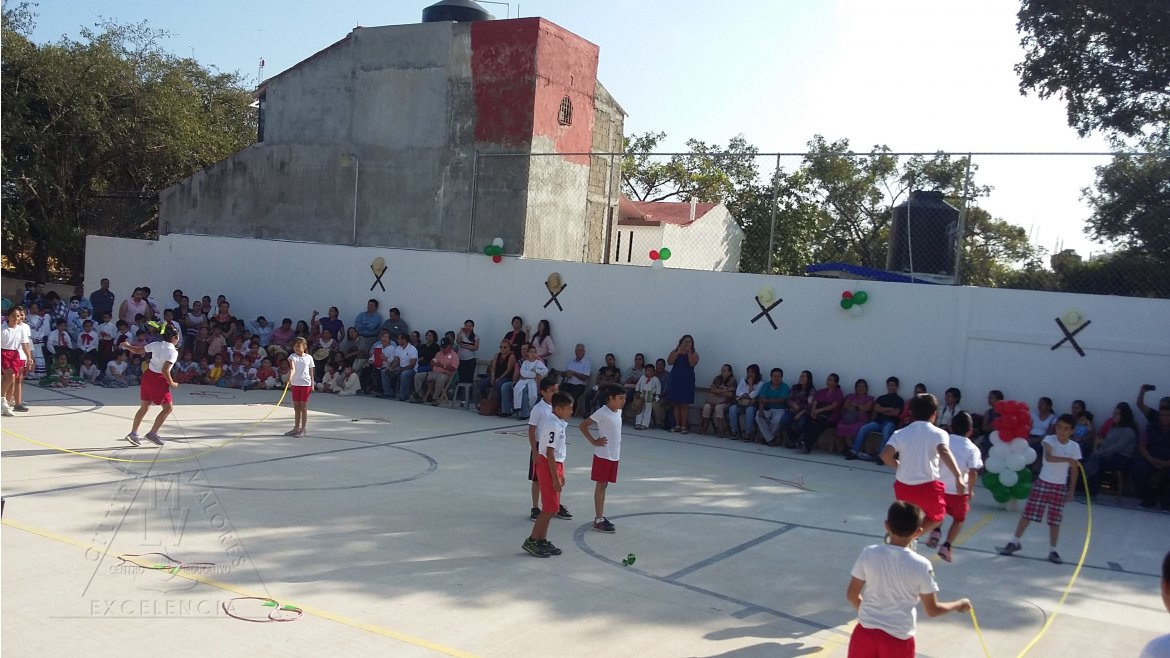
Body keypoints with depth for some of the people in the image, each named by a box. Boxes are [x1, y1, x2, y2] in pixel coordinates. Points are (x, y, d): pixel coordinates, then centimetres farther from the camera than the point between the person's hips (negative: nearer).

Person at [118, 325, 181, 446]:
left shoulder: (156, 345, 3)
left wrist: (127, 346, 32)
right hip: (158, 380, -8)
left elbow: (138, 351, 13)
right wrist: (172, 384, -10)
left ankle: (133, 434, 21)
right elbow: (165, 370, -23)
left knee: (144, 407, 17)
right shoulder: (173, 352, -16)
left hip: (147, 376, 8)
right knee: (167, 408, 3)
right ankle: (152, 434, 3)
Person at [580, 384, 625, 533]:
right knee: (600, 486, -2)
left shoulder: (618, 412, 7)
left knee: (604, 486, 14)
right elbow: (582, 426, -15)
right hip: (603, 455, -7)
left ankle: (600, 516, 22)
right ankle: (598, 520, 3)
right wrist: (594, 442, -13)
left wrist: (615, 451, 12)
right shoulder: (602, 412, -17)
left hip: (614, 455, 7)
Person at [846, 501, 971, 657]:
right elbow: (932, 610, -2)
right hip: (899, 639, -1)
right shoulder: (921, 565, -13)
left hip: (866, 632, 2)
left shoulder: (869, 553, -9)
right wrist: (958, 605, 16)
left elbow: (852, 595, -1)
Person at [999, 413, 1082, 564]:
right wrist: (1067, 459, -42)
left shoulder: (1074, 447, -2)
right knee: (1027, 514, 3)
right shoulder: (1049, 440, -10)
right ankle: (1014, 542, 16)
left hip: (1060, 487, 2)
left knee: (1055, 520, 5)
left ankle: (1052, 551, 15)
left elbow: (1074, 470, 6)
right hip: (1042, 483, -2)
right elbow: (1048, 457, -30)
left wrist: (1072, 490, 3)